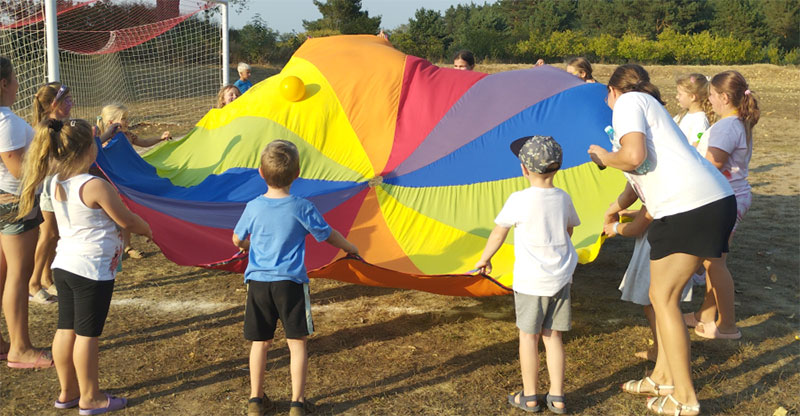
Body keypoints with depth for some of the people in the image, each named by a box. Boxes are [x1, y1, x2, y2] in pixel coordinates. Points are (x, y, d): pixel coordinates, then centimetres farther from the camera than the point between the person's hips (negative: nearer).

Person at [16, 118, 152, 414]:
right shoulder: (96, 186, -20)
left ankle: (68, 392, 28)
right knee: (87, 334, 2)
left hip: (64, 264, 8)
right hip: (92, 269, -8)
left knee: (66, 329, 15)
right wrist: (147, 231, 10)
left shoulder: (55, 184, 4)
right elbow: (127, 221, -10)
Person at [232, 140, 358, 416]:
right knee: (296, 342, 8)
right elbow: (328, 235, 4)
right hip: (291, 283, -2)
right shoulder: (302, 208, -9)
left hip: (258, 282, 2)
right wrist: (349, 248, 23)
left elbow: (238, 240, 12)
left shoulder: (253, 208, -3)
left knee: (260, 342, 14)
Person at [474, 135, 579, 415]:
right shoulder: (563, 198, 2)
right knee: (552, 336, 13)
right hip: (561, 278, 5)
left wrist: (485, 259, 13)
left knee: (528, 335, 8)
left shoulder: (519, 200, -14)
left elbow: (498, 234, -4)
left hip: (531, 281, -5)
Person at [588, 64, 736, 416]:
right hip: (715, 202, 9)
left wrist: (604, 157, 3)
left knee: (663, 298, -1)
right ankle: (663, 377, 29)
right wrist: (617, 207, 54)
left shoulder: (627, 101, 0)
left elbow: (634, 156, -18)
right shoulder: (649, 105, 28)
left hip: (689, 208, -9)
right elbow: (641, 175, 38)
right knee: (662, 293, 18)